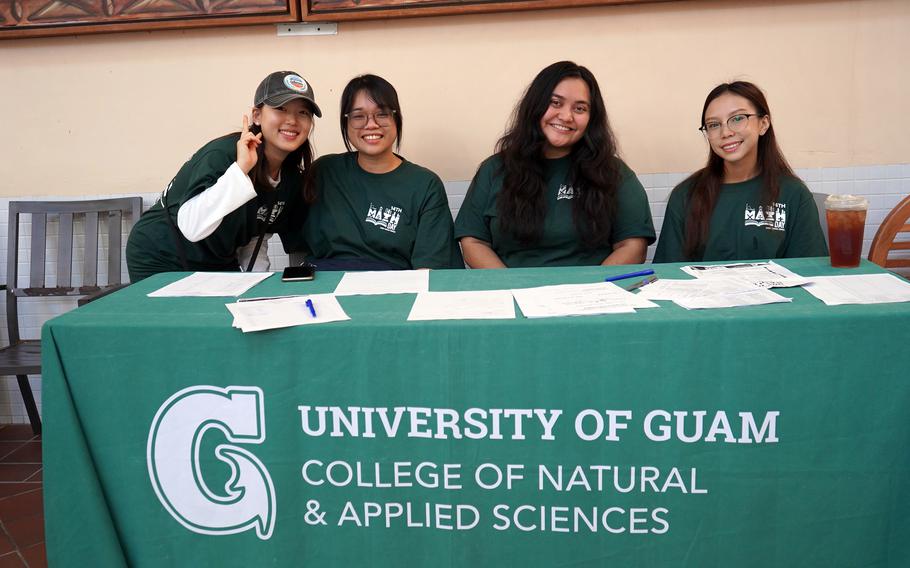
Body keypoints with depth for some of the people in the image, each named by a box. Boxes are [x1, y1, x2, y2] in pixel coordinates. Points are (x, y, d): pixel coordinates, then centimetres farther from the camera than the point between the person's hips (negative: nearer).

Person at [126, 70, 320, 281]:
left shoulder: (293, 177, -5)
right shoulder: (222, 155, -25)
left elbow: (257, 235, 6)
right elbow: (191, 228, -38)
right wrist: (240, 168, -40)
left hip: (219, 264, 6)